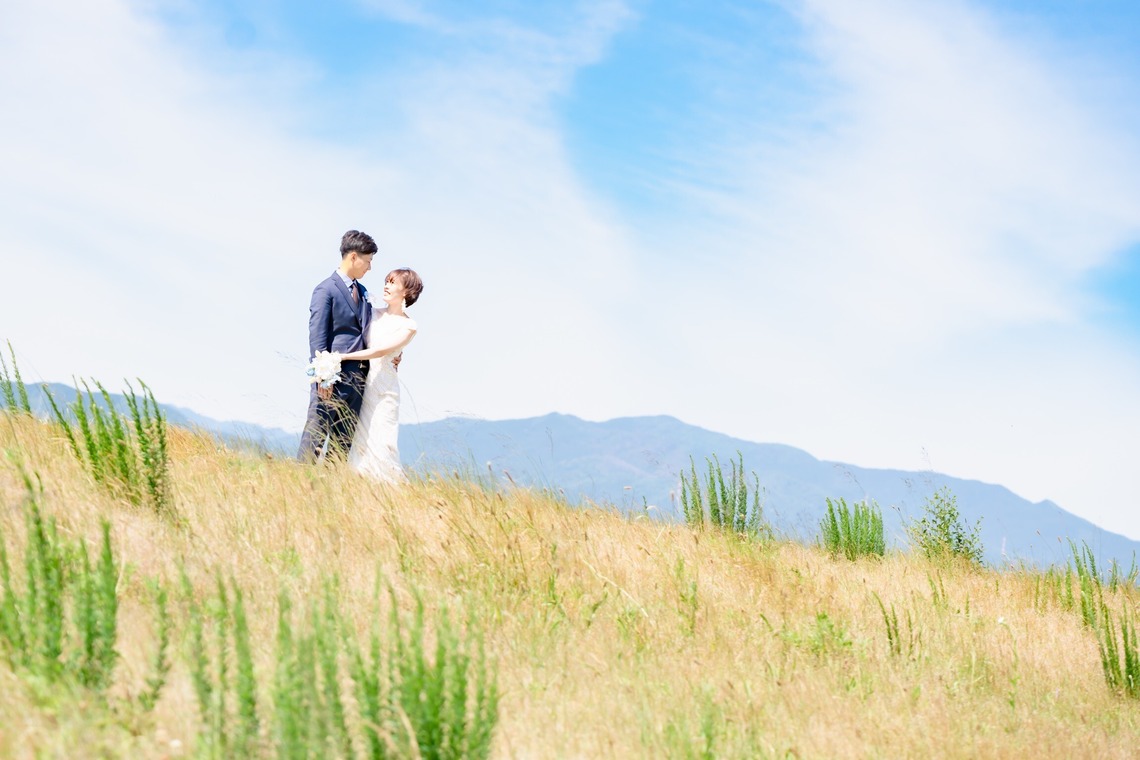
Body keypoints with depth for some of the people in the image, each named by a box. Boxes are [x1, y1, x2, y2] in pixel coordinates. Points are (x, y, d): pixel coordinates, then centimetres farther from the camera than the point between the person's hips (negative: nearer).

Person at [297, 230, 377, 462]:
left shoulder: (362, 292, 18)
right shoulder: (326, 290, -6)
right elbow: (317, 337, -11)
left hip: (357, 377, 8)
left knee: (344, 441, 8)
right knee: (316, 434, -7)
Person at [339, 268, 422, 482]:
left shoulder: (408, 326, -4)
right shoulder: (374, 313, 11)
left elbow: (380, 351, -14)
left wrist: (344, 357, -20)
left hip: (383, 386, -5)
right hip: (359, 380, 5)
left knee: (378, 443, -8)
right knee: (355, 439, 0)